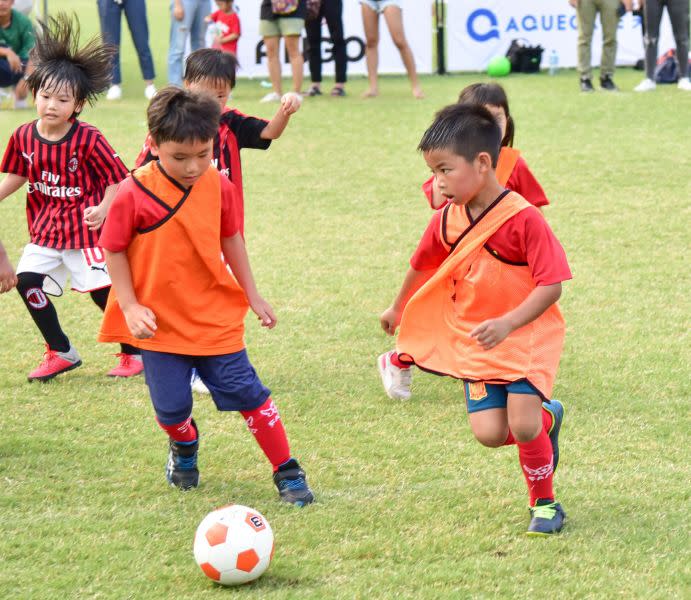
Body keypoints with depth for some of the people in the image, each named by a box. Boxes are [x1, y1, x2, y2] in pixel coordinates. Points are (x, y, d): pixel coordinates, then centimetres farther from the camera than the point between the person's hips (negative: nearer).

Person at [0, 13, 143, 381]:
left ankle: (134, 351, 21)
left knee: (103, 290, -1)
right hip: (45, 230, 5)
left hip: (84, 230, -5)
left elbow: (117, 178, -12)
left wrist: (103, 209, -24)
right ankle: (60, 352, 12)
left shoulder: (88, 140, -18)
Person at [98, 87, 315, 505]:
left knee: (245, 390, 0)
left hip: (215, 315, 1)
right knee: (171, 405, 3)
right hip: (159, 321, -1)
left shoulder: (220, 188, -6)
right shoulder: (134, 194, -16)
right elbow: (113, 250, -7)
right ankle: (184, 448, 39)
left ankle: (287, 471, 11)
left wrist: (252, 295, 13)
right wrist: (130, 306, -12)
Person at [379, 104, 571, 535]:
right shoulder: (448, 221, -1)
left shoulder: (523, 219, -21)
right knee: (489, 432, -8)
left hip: (526, 336, -5)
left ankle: (545, 502, 10)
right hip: (474, 341, 5)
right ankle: (546, 417, 24)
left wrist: (508, 323, -33)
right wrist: (398, 308, 33)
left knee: (522, 425, -16)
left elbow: (551, 284, -22)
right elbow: (423, 265, 18)